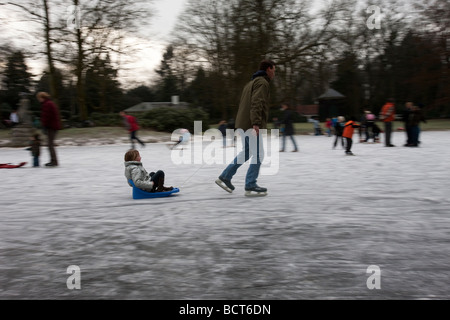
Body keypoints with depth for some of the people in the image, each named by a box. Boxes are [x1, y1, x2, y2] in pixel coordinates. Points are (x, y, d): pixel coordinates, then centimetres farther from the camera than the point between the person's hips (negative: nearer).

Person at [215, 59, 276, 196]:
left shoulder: (251, 83, 23)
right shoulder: (262, 83, -8)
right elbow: (256, 103, -21)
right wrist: (256, 123, -29)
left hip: (243, 124, 10)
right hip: (251, 124, -10)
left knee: (246, 153, 19)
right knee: (258, 155, -5)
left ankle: (225, 177, 18)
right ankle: (250, 186, -3)